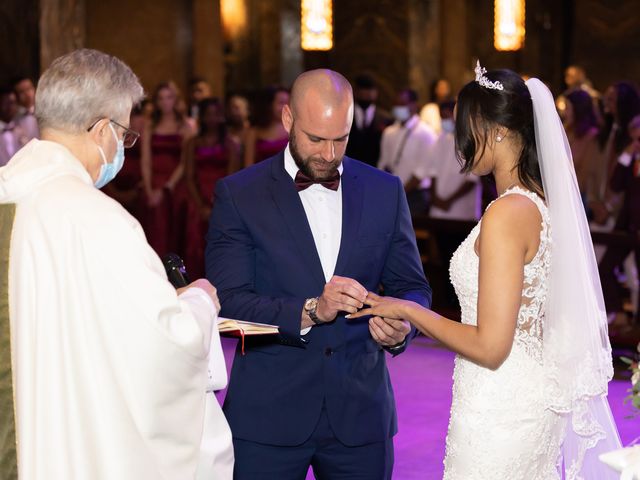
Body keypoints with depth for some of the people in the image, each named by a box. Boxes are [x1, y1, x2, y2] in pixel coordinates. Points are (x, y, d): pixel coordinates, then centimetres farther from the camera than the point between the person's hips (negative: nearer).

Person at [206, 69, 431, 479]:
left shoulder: (385, 191, 6)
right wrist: (309, 311, -25)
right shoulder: (239, 194, -3)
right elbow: (227, 302, -10)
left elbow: (412, 286, 9)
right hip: (269, 415, -2)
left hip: (361, 414, 3)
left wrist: (401, 327, -13)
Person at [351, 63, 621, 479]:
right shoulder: (543, 202, 6)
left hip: (499, 409, -9)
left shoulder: (506, 214, -21)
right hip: (535, 395, 9)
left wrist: (405, 309, -12)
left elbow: (489, 346, -22)